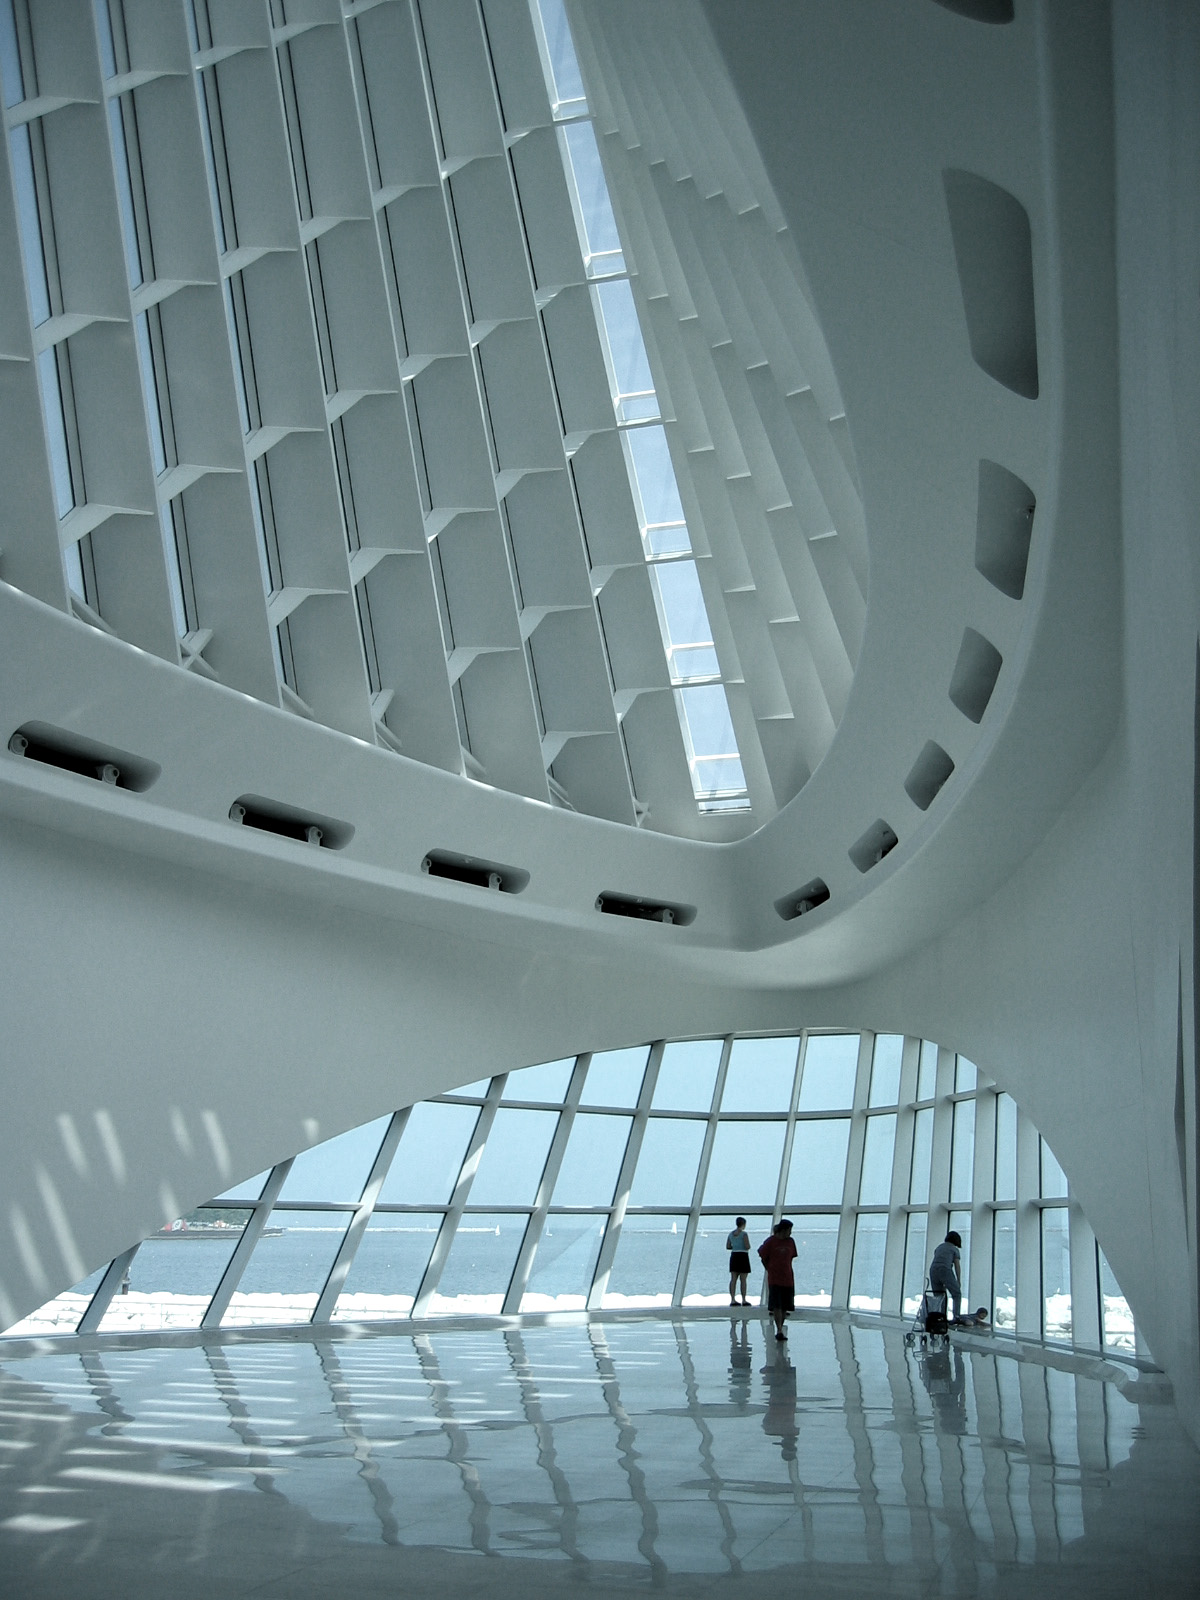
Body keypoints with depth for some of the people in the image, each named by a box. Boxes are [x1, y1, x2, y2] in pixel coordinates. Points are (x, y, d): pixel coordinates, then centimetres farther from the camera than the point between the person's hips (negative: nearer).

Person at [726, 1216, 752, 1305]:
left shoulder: (731, 1234, 8)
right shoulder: (744, 1234, -11)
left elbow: (727, 1247, 9)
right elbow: (747, 1246, -17)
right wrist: (748, 1247, 5)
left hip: (734, 1256, 6)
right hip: (743, 1256, -6)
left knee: (733, 1279, 3)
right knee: (743, 1279, -1)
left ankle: (732, 1300, -1)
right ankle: (744, 1300, 0)